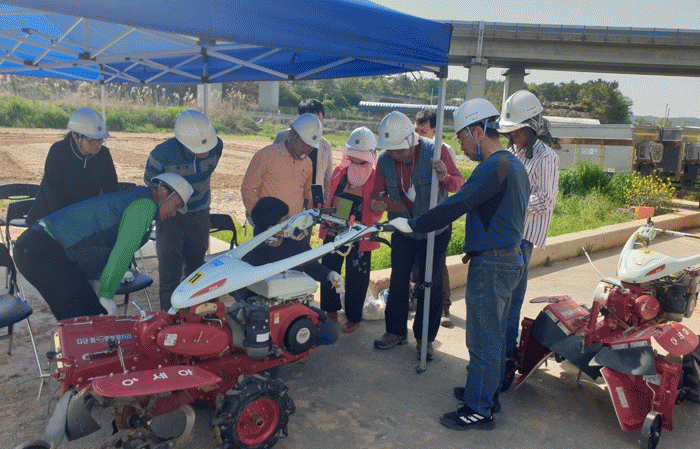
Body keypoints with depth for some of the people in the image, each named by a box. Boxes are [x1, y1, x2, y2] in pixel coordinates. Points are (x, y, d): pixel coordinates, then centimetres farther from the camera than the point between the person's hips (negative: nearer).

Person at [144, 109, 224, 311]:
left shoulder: (217, 147, -17)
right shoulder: (161, 154, -26)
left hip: (200, 213, 3)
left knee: (197, 265, 13)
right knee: (169, 267, -4)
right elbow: (150, 181, -5)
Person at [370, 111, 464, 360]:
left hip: (435, 230, -3)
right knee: (398, 280, 10)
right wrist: (378, 202, -30)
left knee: (431, 284, 5)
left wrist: (444, 177, -38)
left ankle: (425, 337, 20)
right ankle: (396, 331, 27)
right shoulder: (385, 161, -10)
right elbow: (379, 193, -6)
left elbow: (460, 184, -16)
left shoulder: (436, 152, -20)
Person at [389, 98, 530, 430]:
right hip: (510, 258, 10)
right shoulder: (515, 165, 14)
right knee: (494, 335, 20)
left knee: (483, 340, 0)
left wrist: (413, 225, -18)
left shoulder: (494, 166, -18)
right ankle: (487, 393, 34)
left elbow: (455, 206, -24)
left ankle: (479, 410, 13)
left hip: (490, 264, -10)